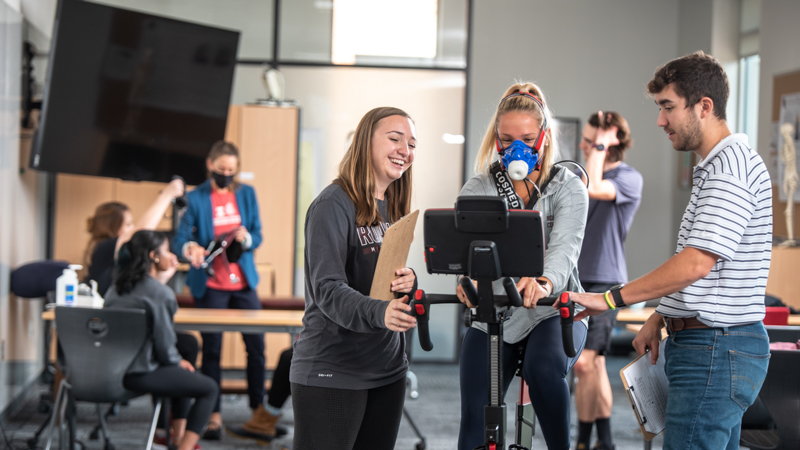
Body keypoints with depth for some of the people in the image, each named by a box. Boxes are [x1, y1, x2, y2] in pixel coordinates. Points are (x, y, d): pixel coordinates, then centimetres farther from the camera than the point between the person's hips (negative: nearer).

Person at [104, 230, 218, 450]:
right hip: (139, 374, -9)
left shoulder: (116, 287, 9)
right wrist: (178, 361, 2)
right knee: (209, 388, 3)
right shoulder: (160, 293, -17)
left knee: (182, 373, 32)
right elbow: (164, 345, -15)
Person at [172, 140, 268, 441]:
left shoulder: (247, 194, 8)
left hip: (243, 282, 3)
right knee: (212, 350, 2)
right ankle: (213, 416, 10)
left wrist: (246, 239, -15)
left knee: (256, 346, 3)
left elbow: (258, 236, 8)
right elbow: (180, 239, -10)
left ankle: (259, 412, 14)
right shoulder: (195, 199, -4)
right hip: (210, 285, -3)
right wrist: (191, 249, -33)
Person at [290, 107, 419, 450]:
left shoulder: (392, 209, 13)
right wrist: (378, 313, -38)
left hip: (388, 368, 8)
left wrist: (409, 282, -7)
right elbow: (328, 289, -20)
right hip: (332, 373, -8)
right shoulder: (333, 205, -12)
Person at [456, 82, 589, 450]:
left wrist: (545, 281, -43)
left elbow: (565, 246, -19)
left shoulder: (568, 188, -1)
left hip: (552, 313, -2)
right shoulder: (477, 189, 4)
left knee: (544, 367, -35)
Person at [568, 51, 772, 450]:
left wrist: (611, 299, -20)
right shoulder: (715, 167, 19)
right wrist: (660, 317, 16)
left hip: (716, 350, -11)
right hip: (714, 345, 11)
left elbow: (695, 263, -24)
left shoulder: (731, 166, -16)